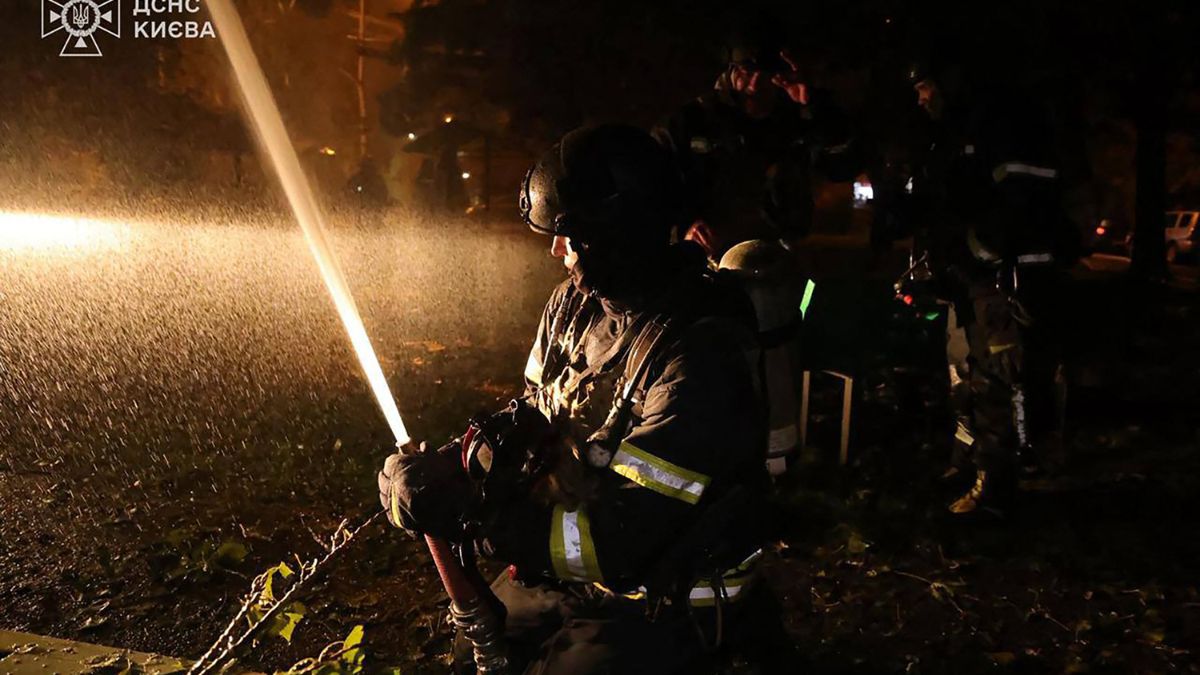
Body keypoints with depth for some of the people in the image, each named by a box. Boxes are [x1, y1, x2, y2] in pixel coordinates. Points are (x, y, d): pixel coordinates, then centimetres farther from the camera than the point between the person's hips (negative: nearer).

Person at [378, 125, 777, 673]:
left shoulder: (699, 359, -32)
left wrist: (461, 511, -32)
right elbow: (535, 411, 7)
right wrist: (448, 468, -13)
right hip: (571, 566, 7)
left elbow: (616, 544, -32)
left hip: (663, 602, -7)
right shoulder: (576, 300, -6)